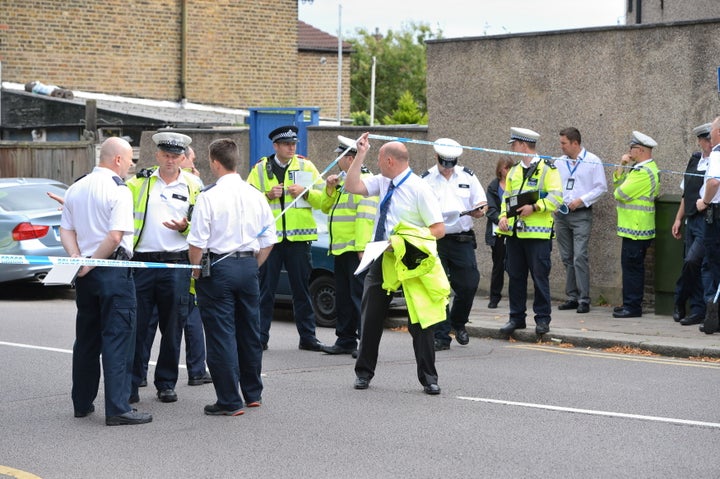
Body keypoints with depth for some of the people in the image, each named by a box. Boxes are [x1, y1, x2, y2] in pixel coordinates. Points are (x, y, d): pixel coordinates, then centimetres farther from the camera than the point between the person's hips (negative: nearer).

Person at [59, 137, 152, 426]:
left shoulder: (75, 188, 11)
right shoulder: (119, 191, -13)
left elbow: (66, 231, 9)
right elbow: (115, 236, -20)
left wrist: (77, 259, -2)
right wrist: (90, 264, -12)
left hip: (86, 273, 7)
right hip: (113, 272, -7)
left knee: (86, 338, 16)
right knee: (117, 338, -5)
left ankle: (82, 403, 23)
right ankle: (117, 408, -8)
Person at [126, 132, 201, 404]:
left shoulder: (192, 188, 9)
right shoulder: (139, 183, 8)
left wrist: (185, 227, -8)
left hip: (176, 265, 0)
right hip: (142, 263, 0)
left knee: (172, 327, 6)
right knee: (137, 326, -1)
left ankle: (166, 384, 17)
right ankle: (131, 384, 6)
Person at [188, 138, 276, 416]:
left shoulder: (209, 196, -13)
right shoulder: (255, 196, 4)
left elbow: (197, 242, -14)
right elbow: (268, 241, 9)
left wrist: (196, 269, 1)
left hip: (217, 267, -6)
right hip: (248, 266, 6)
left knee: (221, 334, -1)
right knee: (249, 330, 16)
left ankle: (230, 401, 0)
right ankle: (253, 393, 28)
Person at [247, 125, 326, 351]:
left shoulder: (306, 167, 8)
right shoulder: (260, 169, 6)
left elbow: (323, 199, 5)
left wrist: (304, 192, -12)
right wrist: (268, 195, -14)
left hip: (298, 238, 1)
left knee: (302, 289, 5)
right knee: (265, 290, 2)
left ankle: (307, 337, 11)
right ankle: (260, 337, 7)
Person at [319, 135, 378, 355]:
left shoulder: (364, 180, -11)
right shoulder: (343, 180, 19)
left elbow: (366, 216, -19)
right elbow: (326, 207, 25)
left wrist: (362, 246, -25)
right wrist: (330, 189, 7)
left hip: (356, 249, -10)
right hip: (341, 249, 10)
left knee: (360, 296, -9)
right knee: (343, 296, 12)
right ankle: (345, 341, 18)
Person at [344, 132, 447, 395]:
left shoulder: (419, 189, -13)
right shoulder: (383, 182, 7)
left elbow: (438, 229, -15)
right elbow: (352, 186, 7)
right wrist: (360, 155, 1)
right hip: (381, 259, 6)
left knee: (419, 320, 0)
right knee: (371, 316, 8)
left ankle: (428, 378, 8)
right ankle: (364, 372, 20)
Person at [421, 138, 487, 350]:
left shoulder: (468, 176, 10)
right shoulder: (426, 180, 4)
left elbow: (482, 204, 13)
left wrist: (479, 211, -10)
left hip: (462, 239, 2)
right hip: (435, 240, -2)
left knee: (469, 284, -1)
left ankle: (458, 324, 26)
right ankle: (441, 336, 3)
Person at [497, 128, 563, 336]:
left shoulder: (547, 169, -4)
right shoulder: (513, 172, 17)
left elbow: (556, 197, -12)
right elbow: (506, 197, 21)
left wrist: (534, 207, -20)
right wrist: (504, 216, 3)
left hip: (538, 233, -6)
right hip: (514, 232, 6)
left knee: (540, 276, -3)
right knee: (515, 276, 8)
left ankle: (542, 318, 5)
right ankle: (517, 317, 16)